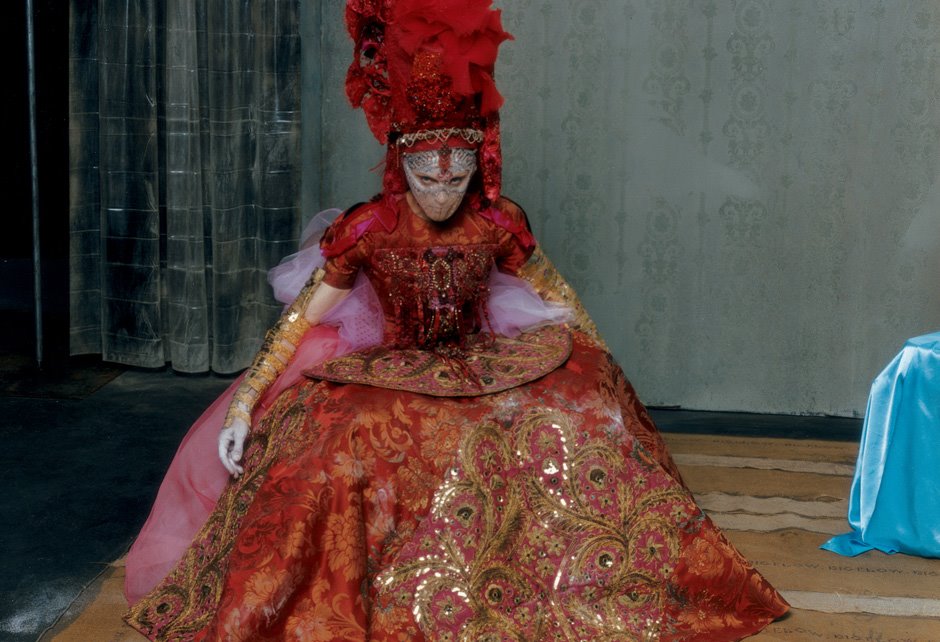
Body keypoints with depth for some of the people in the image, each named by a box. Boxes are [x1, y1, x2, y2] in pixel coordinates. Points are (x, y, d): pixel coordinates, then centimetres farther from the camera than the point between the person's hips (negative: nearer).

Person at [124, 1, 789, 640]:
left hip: (483, 365, 2)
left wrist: (604, 371, 8)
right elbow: (301, 318, -8)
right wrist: (243, 404, -14)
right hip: (385, 373, -2)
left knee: (585, 408, -20)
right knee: (325, 432, -33)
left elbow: (558, 297, 9)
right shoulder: (365, 229, -10)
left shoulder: (497, 223, -4)